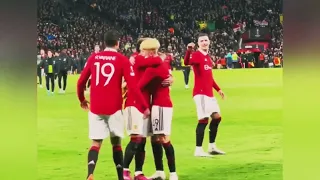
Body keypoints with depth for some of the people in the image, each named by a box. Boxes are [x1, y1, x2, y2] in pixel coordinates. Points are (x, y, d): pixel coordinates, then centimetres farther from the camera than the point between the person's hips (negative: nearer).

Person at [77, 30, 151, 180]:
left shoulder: (93, 58, 6)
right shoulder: (122, 60, -3)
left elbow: (81, 82, 10)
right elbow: (132, 86, -9)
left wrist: (82, 99, 29)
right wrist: (145, 106, -4)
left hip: (95, 108, 2)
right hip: (114, 107, -2)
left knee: (96, 143, 3)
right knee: (116, 143, 12)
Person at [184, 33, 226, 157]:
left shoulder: (208, 57, 17)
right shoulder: (196, 55, -10)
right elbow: (186, 62, -33)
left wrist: (218, 89, 27)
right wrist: (189, 50, -50)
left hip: (209, 93, 10)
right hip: (200, 93, -10)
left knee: (217, 117, 15)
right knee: (204, 120, -14)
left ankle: (212, 147, 26)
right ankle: (198, 150, -12)